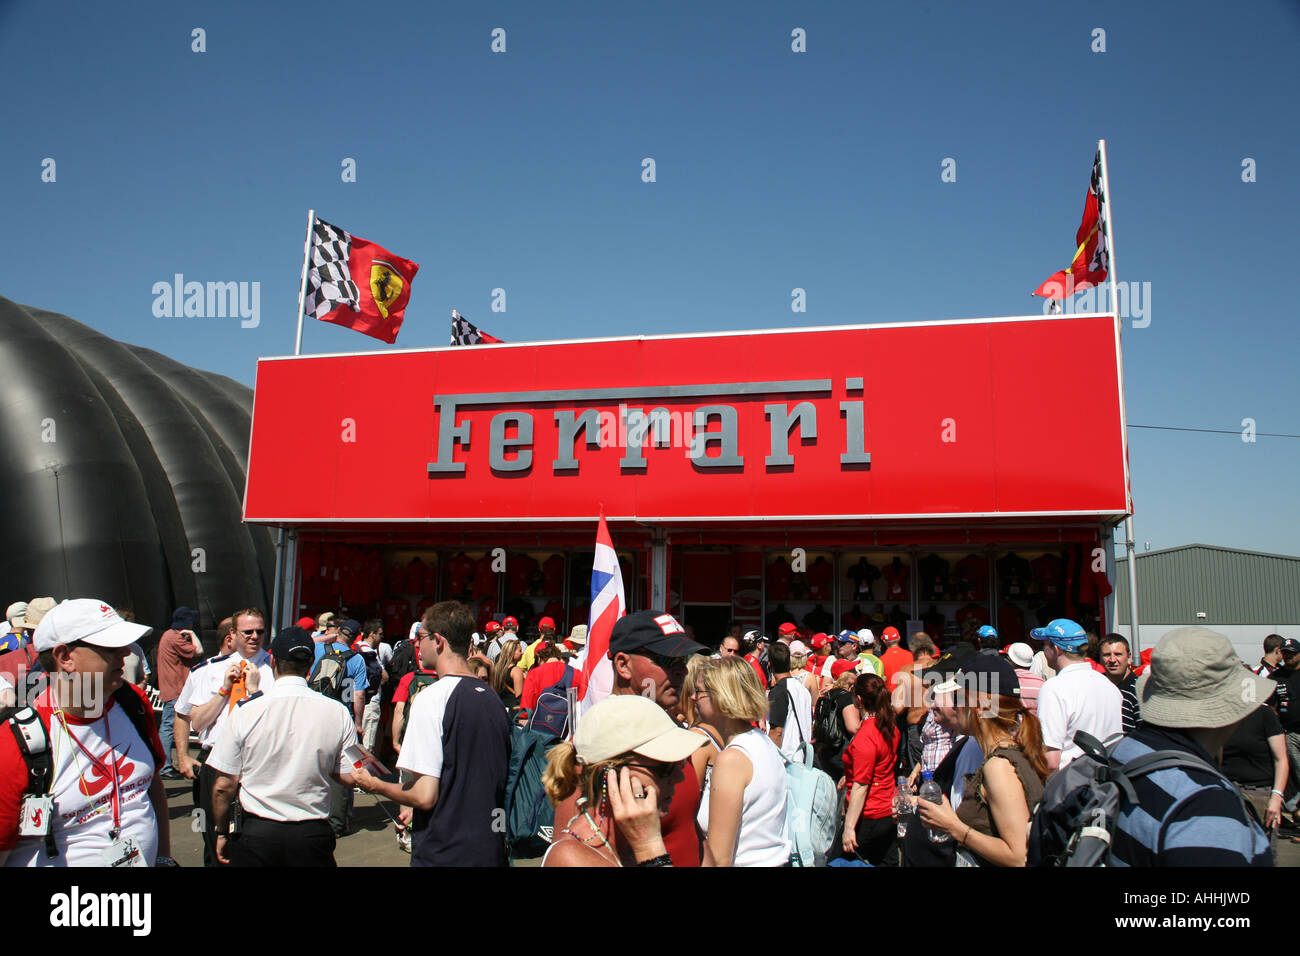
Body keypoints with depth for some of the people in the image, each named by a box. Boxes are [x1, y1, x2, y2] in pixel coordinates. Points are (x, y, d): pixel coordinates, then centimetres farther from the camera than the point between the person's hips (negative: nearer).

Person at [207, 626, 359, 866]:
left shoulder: (246, 711, -11)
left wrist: (222, 832, 11)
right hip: (313, 834, 0)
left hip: (255, 834, 0)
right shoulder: (338, 713, -9)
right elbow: (349, 778, -3)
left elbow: (223, 786, -5)